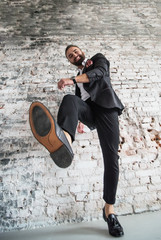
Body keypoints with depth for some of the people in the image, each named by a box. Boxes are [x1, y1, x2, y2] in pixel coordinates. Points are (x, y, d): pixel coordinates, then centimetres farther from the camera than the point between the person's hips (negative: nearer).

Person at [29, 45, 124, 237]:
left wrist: (72, 80, -18)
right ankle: (64, 140, -66)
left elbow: (99, 72, -3)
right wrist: (78, 121, 9)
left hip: (105, 108, -2)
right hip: (88, 111, 3)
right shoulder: (78, 78, 33)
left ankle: (109, 209, 3)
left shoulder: (98, 59, 21)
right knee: (70, 99, -32)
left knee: (111, 159, -11)